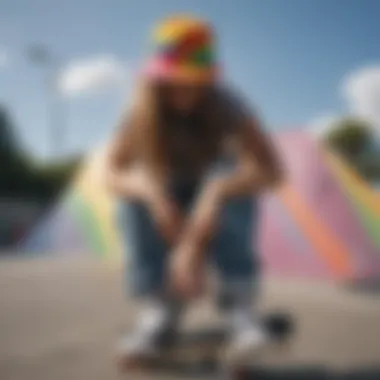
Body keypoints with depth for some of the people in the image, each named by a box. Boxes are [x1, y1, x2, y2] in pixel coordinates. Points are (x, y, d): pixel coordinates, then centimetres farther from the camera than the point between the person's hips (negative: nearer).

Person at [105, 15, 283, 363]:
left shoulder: (225, 106, -24)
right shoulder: (141, 113, -18)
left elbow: (271, 170, -34)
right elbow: (112, 175, -20)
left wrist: (217, 191, -49)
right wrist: (147, 187, -41)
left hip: (224, 215, -2)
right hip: (172, 209, 2)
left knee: (228, 177, -35)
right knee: (133, 197, -29)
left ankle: (239, 304, -29)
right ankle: (159, 308, -20)